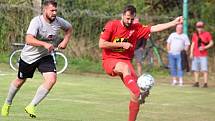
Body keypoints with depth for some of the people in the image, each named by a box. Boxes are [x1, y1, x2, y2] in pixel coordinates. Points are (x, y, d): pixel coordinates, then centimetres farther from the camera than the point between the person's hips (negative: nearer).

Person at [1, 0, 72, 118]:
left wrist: (65, 41, -4)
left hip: (45, 56, 3)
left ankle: (31, 106, -12)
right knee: (20, 81, 16)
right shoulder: (36, 21, -27)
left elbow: (69, 28, 13)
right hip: (29, 56, -3)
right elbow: (29, 39, -42)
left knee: (52, 79, -20)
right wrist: (44, 44, -54)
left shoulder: (58, 21, -11)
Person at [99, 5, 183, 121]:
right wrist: (122, 44, -12)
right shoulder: (112, 25, -6)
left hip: (126, 61, 5)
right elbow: (101, 44, -10)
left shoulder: (136, 28, 5)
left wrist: (174, 22, -5)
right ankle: (139, 94, -56)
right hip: (109, 61, -4)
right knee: (125, 67, -39)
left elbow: (154, 28, 1)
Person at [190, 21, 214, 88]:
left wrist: (204, 47, -13)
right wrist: (191, 53, 4)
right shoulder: (195, 35, 13)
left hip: (203, 55, -5)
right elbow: (193, 44, 14)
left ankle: (205, 83, -10)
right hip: (195, 55, 5)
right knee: (196, 69, 4)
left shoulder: (207, 34, 1)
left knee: (204, 69, -9)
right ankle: (196, 82, 10)